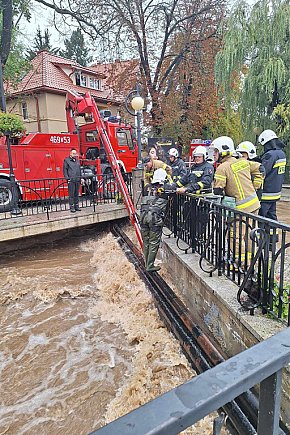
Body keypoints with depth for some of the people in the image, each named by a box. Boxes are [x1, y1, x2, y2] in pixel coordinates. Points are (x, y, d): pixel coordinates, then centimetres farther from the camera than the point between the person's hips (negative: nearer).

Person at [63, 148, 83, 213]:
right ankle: (72, 207, 1)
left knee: (76, 194, 10)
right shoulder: (67, 160, 1)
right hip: (71, 181, -5)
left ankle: (76, 206, 17)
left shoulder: (77, 160, 19)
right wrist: (67, 178, -11)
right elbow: (65, 170, -2)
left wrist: (81, 178, 17)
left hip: (77, 180, 5)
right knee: (71, 194, -4)